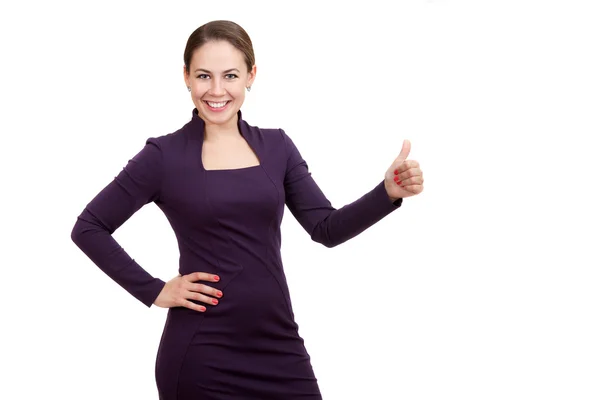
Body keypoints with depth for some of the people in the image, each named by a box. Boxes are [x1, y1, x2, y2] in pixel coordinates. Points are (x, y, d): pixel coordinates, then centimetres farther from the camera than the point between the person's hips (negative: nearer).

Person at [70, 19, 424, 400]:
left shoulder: (276, 147, 7)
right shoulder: (164, 155, -3)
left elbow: (327, 229, 4)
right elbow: (89, 228, 0)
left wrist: (389, 192, -11)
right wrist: (154, 291, -5)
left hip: (279, 344, 3)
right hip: (201, 354, -3)